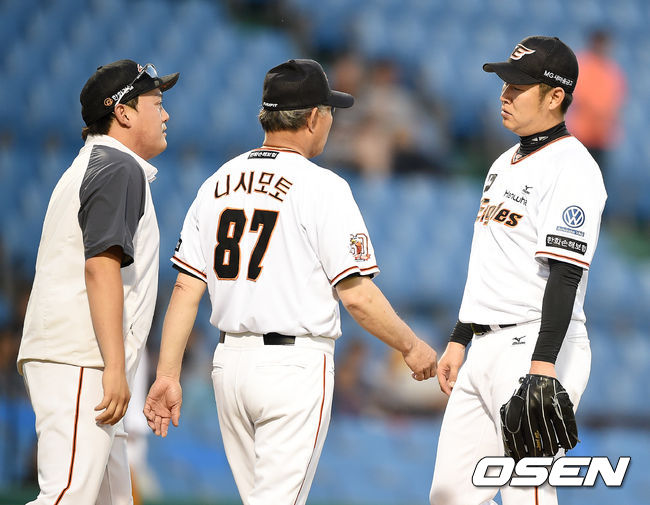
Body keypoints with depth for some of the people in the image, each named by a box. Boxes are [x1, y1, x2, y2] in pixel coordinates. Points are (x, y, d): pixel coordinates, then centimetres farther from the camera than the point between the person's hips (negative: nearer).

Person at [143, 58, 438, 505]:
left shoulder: (217, 183, 9)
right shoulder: (322, 187, -10)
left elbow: (187, 288, 5)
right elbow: (357, 296, -12)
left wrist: (168, 374, 6)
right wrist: (411, 347, 2)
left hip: (230, 364, 7)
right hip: (294, 367, -7)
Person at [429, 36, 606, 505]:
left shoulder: (571, 167, -12)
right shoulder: (505, 163, 19)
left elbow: (565, 271, -21)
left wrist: (543, 364, -28)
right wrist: (459, 340, 21)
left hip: (536, 346, -10)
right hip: (486, 351, 10)